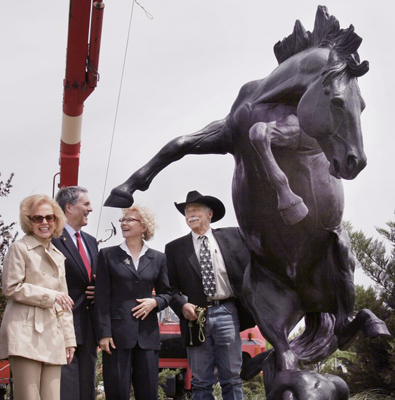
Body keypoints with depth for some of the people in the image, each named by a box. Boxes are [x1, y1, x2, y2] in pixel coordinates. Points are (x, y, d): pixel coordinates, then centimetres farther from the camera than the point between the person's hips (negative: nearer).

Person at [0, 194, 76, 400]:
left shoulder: (58, 256, 22)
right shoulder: (19, 248, 2)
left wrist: (69, 339, 16)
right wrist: (49, 296, -8)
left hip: (52, 336, 6)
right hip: (25, 333, -6)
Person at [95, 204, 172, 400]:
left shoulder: (158, 258, 10)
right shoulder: (108, 255, 4)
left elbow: (166, 293, 15)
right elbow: (102, 297, -1)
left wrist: (155, 302, -8)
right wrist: (104, 333, -8)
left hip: (147, 333, 2)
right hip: (118, 332, -2)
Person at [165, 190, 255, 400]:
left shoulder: (233, 236, 8)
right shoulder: (174, 248, 8)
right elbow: (170, 286, 6)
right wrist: (182, 305, -10)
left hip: (227, 312, 0)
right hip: (196, 317, 0)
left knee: (231, 379, 4)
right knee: (201, 382, 5)